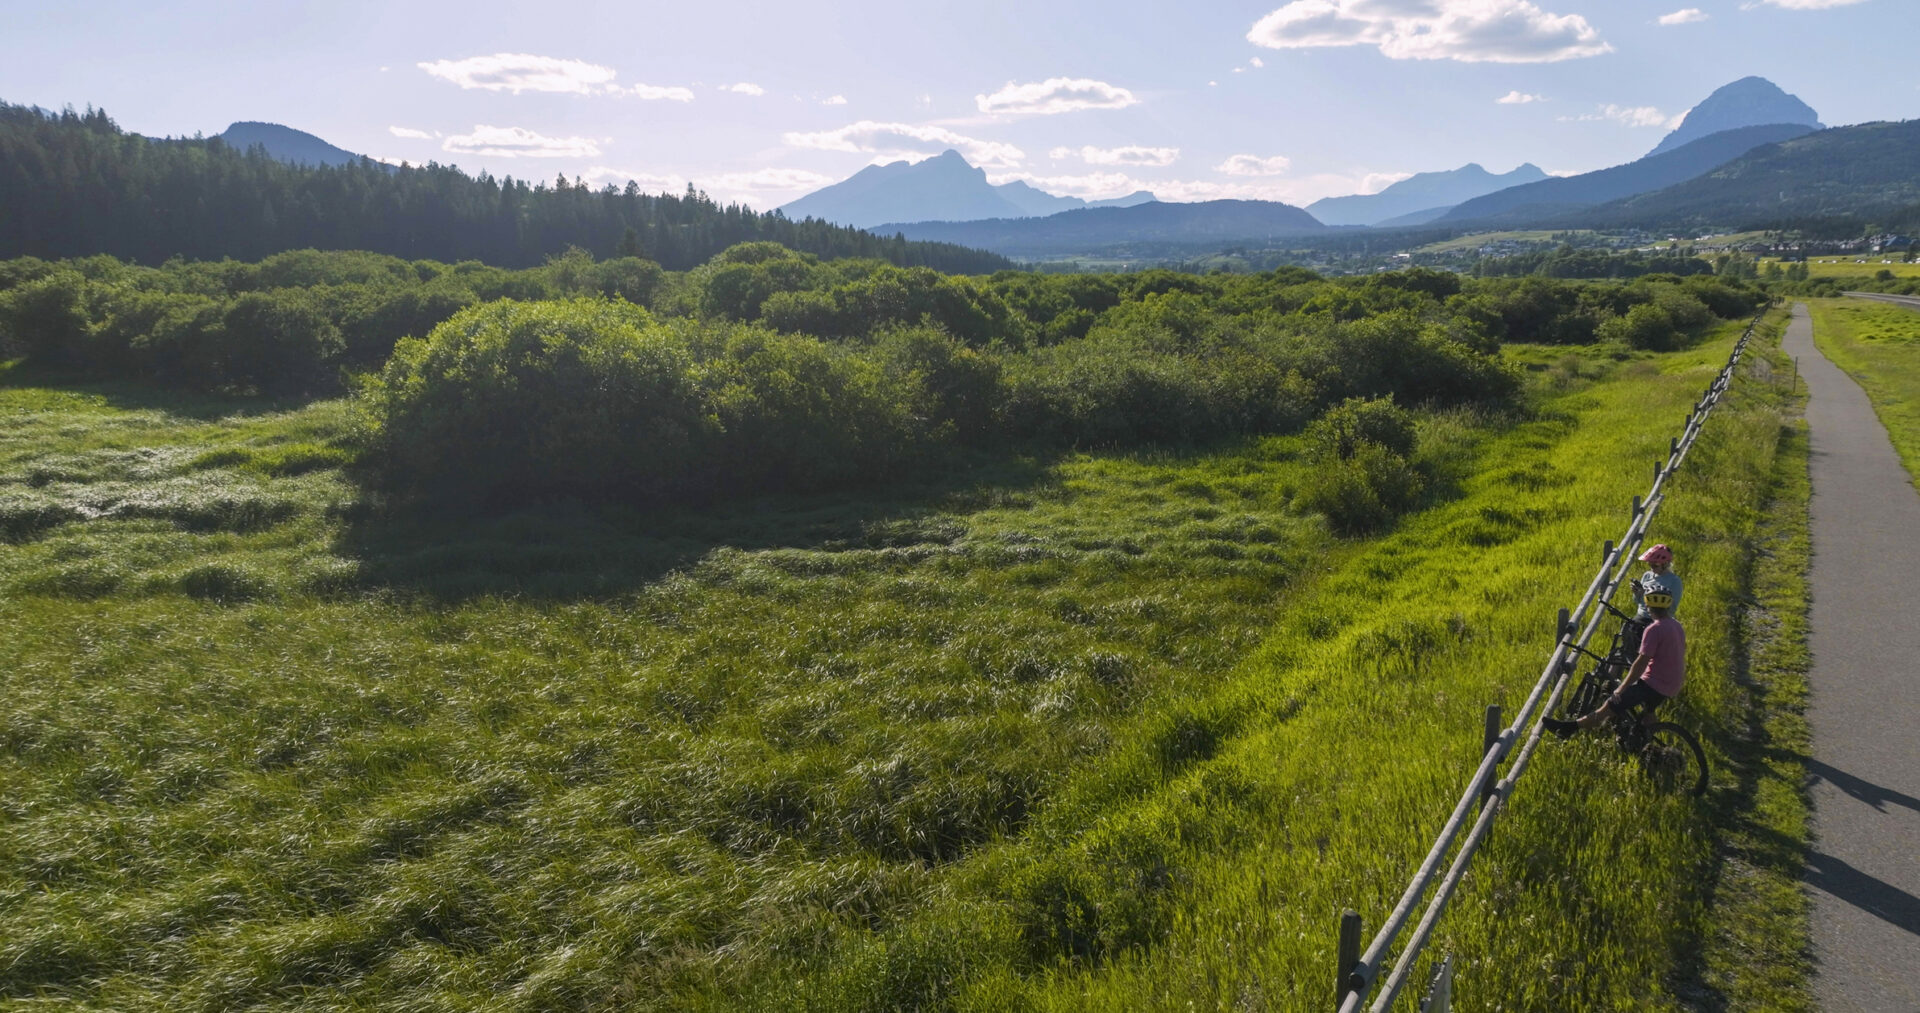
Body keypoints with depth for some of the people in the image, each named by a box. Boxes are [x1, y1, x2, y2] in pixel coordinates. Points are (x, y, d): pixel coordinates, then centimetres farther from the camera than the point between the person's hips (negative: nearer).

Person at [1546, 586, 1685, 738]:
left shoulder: (1654, 629, -19)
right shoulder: (1677, 626, 9)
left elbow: (1641, 662, -21)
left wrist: (1622, 688, -16)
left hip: (1654, 684, -9)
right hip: (1671, 687, 9)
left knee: (1610, 707, -6)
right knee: (1646, 713, 31)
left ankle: (1571, 727, -5)